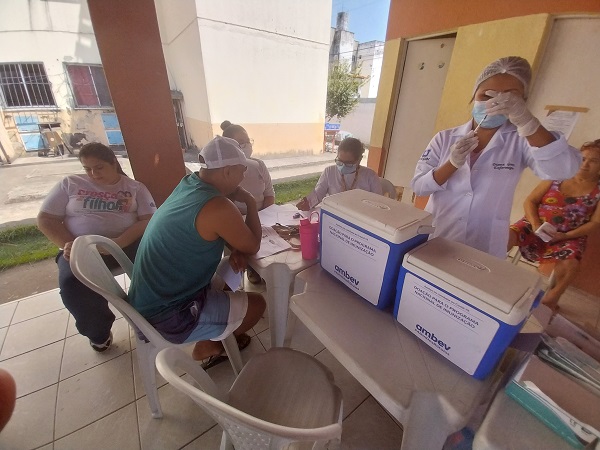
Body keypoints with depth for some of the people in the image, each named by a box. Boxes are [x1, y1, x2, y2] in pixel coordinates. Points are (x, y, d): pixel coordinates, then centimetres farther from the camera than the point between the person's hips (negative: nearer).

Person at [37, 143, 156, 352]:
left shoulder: (135, 187, 8)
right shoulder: (69, 184, 12)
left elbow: (149, 220, -5)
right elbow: (45, 219, 9)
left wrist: (120, 242, -22)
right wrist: (68, 244, -10)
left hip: (129, 243, -1)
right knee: (71, 283, -30)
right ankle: (98, 330, 3)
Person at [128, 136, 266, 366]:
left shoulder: (188, 184, -3)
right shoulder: (217, 207, -30)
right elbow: (253, 246, -13)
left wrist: (235, 248, -5)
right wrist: (250, 202, -5)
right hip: (166, 318, -8)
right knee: (257, 304, 4)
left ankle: (209, 340, 32)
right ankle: (208, 346, 29)